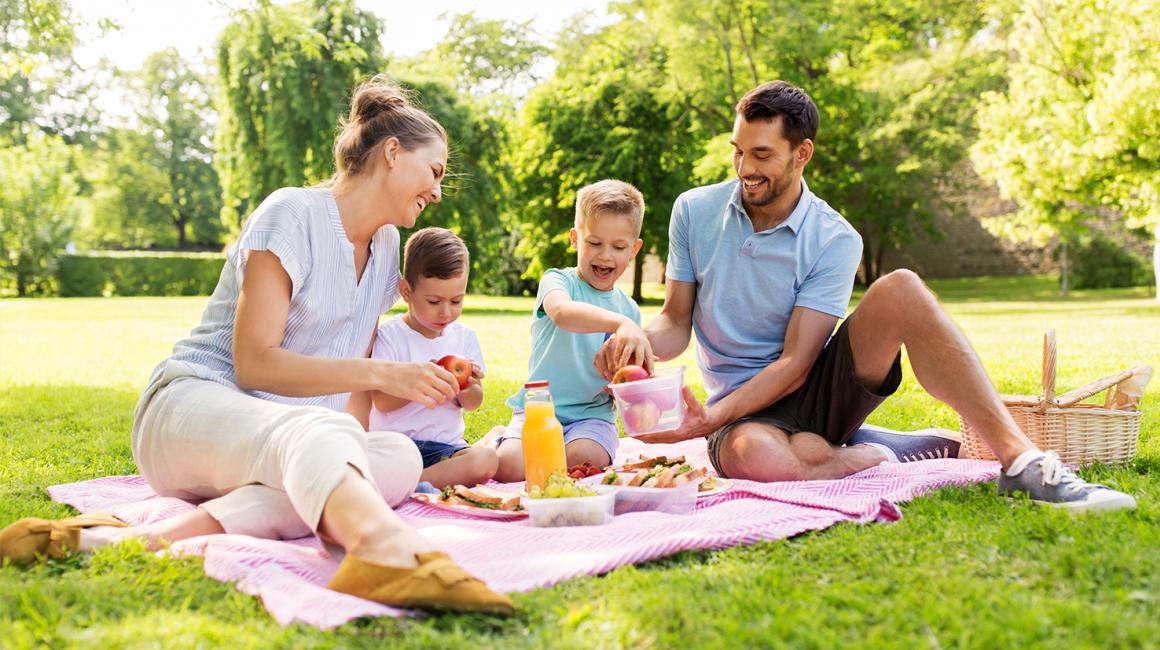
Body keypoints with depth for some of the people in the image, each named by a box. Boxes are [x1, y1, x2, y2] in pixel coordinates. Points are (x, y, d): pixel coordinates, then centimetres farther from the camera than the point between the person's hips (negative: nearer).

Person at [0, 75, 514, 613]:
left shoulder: (386, 246, 16)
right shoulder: (293, 215, -9)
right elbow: (254, 363, -17)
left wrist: (354, 437, 0)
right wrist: (380, 374, -24)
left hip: (296, 435, 7)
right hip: (190, 406, -7)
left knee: (399, 459, -28)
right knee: (314, 433, -42)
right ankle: (393, 552, -75)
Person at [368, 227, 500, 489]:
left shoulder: (464, 336, 10)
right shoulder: (389, 335, -2)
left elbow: (472, 405, 13)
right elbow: (381, 402, -9)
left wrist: (469, 389, -11)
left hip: (445, 446, 5)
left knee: (486, 459, -30)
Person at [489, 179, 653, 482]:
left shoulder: (629, 309, 11)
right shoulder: (557, 280, -3)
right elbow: (561, 312, -31)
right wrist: (620, 323, -48)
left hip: (593, 415, 2)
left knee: (584, 459, -31)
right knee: (508, 465, -26)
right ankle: (500, 440, 10)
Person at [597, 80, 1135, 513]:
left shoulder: (835, 241, -9)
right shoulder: (694, 211, -2)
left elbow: (794, 364, -15)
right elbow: (676, 324, 1)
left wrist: (708, 420, -28)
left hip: (818, 389, 0)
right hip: (745, 410, 0)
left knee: (901, 289, -28)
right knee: (756, 457, -41)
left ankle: (1019, 458, -27)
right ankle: (907, 450, -13)